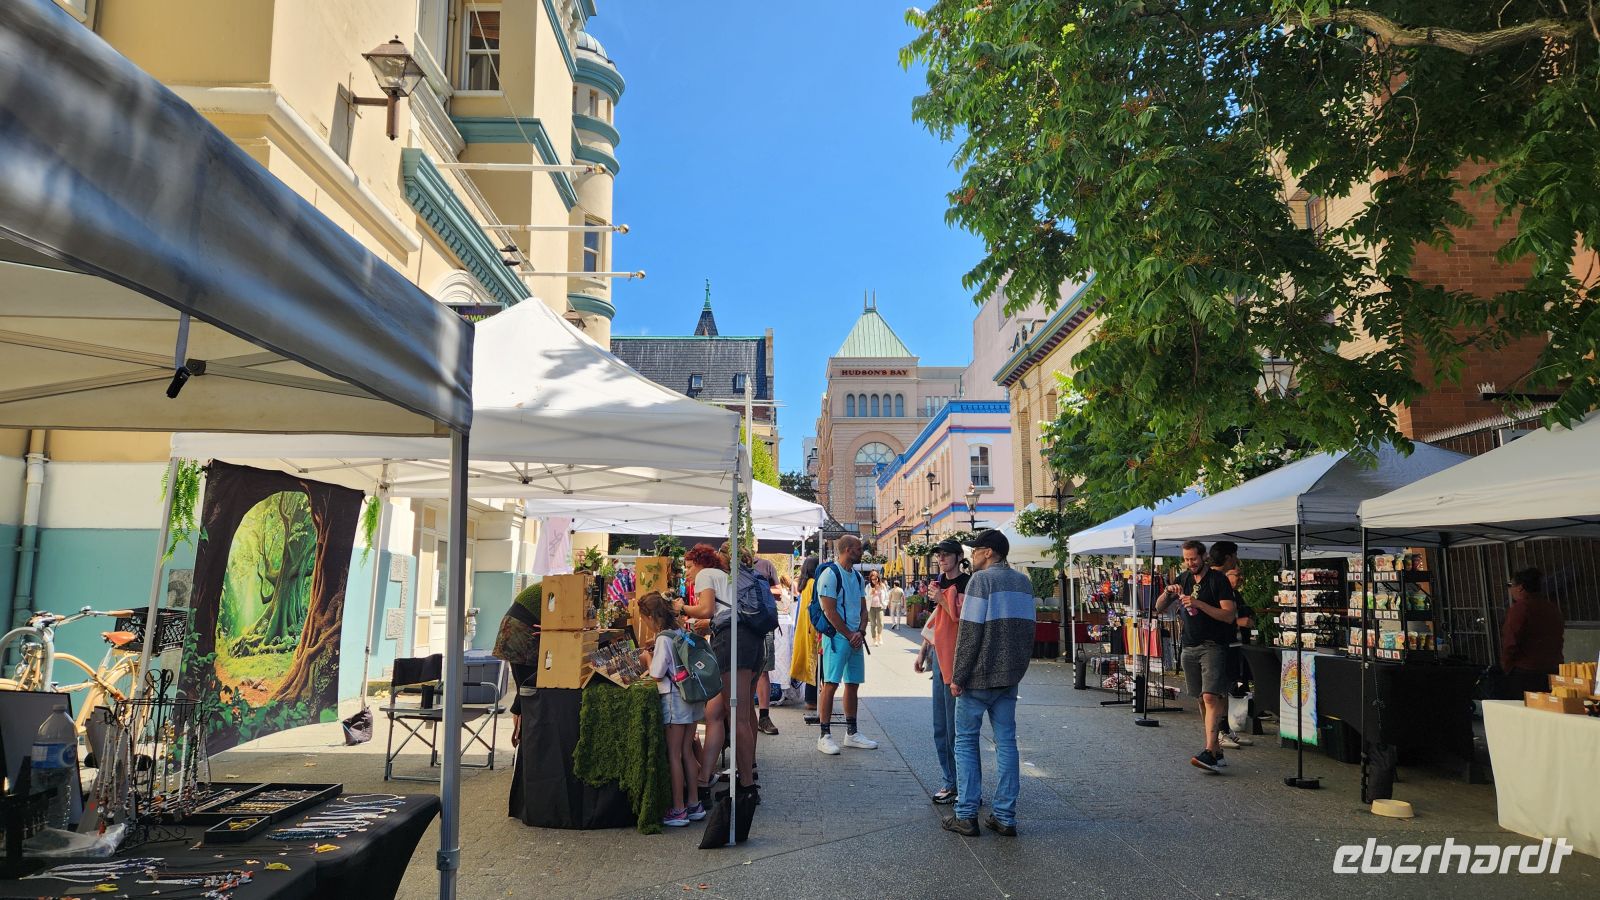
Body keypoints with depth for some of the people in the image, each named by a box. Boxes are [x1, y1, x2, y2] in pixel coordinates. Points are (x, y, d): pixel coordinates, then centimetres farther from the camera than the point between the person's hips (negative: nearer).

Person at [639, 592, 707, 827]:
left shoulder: (663, 638, -15)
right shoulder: (683, 634, 8)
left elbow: (657, 675, -14)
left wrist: (648, 658, 2)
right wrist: (656, 656, 16)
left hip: (674, 699, -8)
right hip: (692, 698, 8)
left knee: (673, 755, 0)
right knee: (687, 752, 14)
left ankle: (678, 809, 4)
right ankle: (694, 805, 19)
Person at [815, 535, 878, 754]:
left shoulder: (857, 577, 15)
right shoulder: (830, 574, -10)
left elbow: (863, 609, 15)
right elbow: (830, 611, -13)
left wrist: (860, 633, -2)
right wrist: (849, 635, -11)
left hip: (856, 638, 8)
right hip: (837, 636, -8)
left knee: (853, 685, 12)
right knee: (830, 684, -8)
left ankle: (851, 733, 21)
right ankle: (825, 736, -4)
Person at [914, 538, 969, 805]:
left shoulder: (967, 584, -9)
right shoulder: (939, 584, 15)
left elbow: (966, 622, -16)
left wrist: (941, 600, -18)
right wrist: (923, 651, 20)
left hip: (956, 661, -8)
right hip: (939, 658, 8)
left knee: (956, 727, -5)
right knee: (940, 727, 11)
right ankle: (950, 781, 21)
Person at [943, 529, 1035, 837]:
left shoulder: (981, 580, -12)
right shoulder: (1023, 582, 10)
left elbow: (970, 632, -16)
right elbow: (1028, 629, 14)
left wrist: (958, 676, -11)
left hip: (979, 677, -6)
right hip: (1010, 678, 6)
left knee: (965, 741, 4)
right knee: (1006, 741, 9)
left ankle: (966, 815, 4)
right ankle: (1005, 817, 11)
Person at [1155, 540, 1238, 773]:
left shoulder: (1218, 579, -6)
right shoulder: (1183, 579, 12)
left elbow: (1229, 615, -13)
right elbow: (1159, 609, 13)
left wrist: (1199, 603, -22)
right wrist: (1167, 593, -8)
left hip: (1213, 646, -6)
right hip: (1189, 647, 6)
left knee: (1211, 697, -17)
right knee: (1202, 700, 8)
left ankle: (1209, 752, -22)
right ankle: (1217, 752, 15)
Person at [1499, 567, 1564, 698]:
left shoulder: (1519, 608, -13)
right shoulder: (1554, 609, 11)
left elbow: (1510, 643, -16)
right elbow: (1559, 641, 17)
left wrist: (1506, 666, -3)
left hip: (1524, 673, -8)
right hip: (1553, 672, 8)